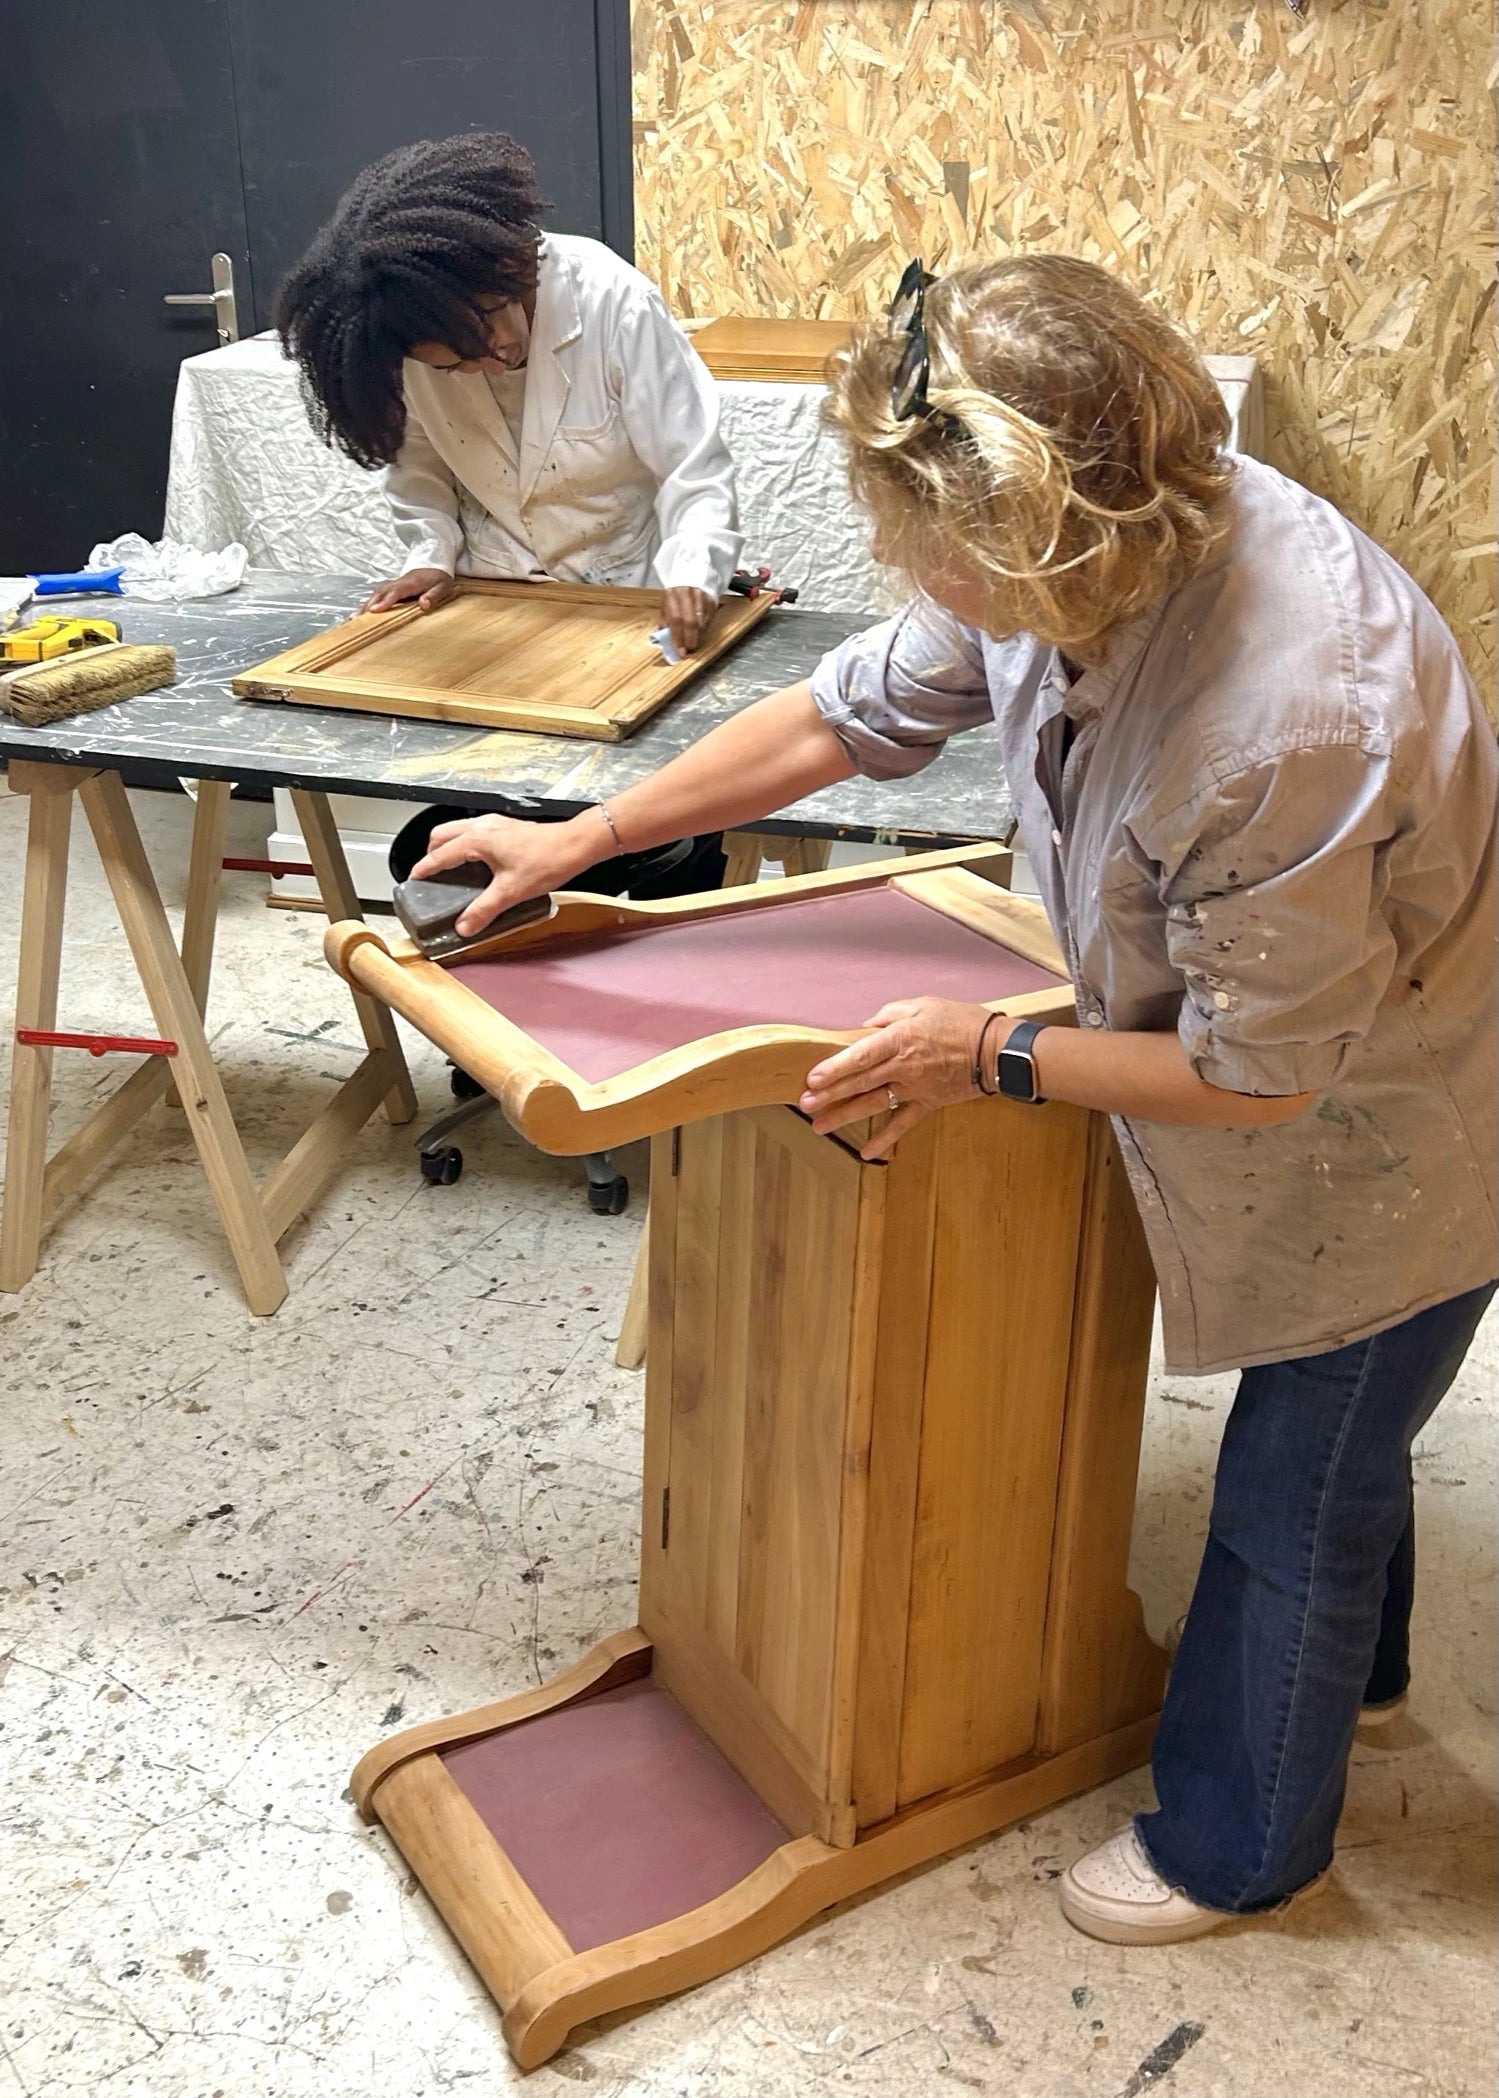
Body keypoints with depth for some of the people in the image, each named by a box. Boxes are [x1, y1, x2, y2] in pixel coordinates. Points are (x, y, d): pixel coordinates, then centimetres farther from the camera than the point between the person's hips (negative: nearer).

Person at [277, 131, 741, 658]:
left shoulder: (617, 305, -20)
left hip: (626, 594, -1)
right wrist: (431, 555, -7)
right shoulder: (414, 338, -9)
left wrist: (690, 577, -34)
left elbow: (693, 471, -19)